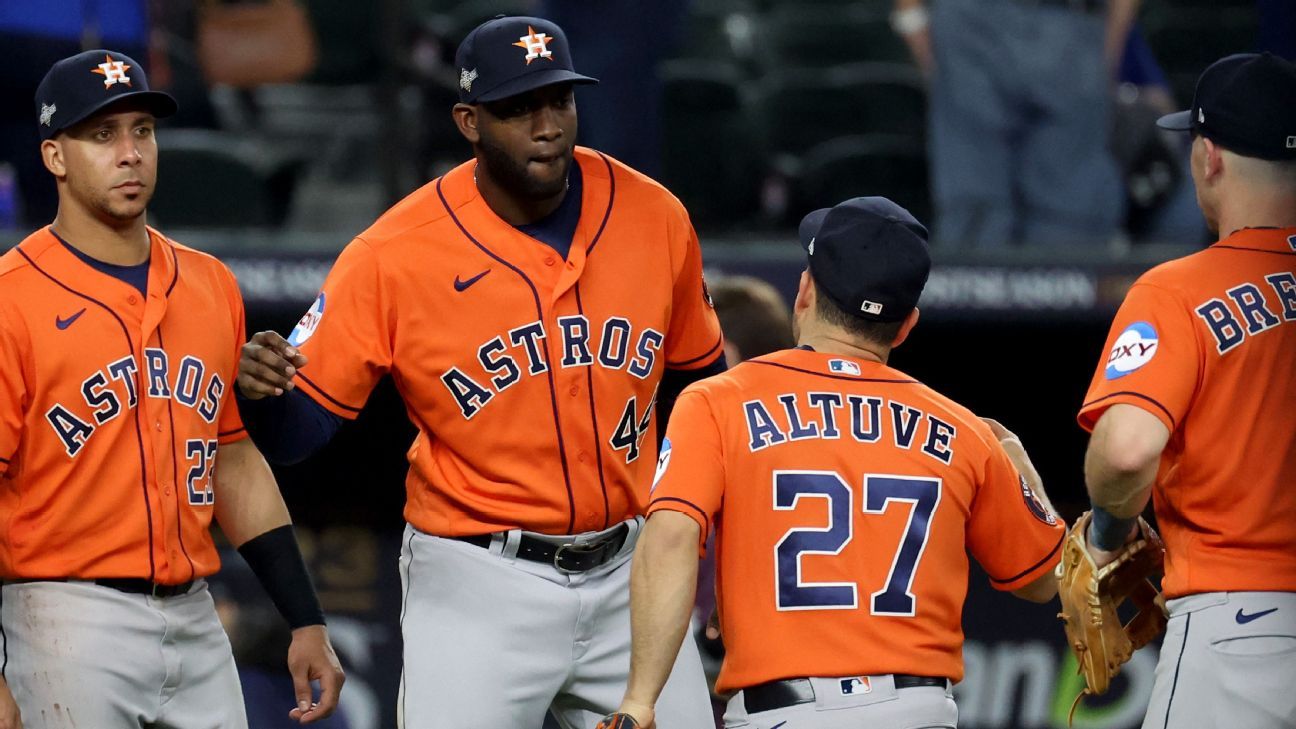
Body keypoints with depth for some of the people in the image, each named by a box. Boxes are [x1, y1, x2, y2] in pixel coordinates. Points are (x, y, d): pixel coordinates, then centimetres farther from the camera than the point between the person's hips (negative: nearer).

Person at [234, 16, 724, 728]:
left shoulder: (655, 219, -3)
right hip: (480, 588, -4)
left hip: (628, 579, 4)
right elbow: (291, 433, -11)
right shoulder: (395, 255, -13)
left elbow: (697, 378, 13)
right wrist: (262, 390, -34)